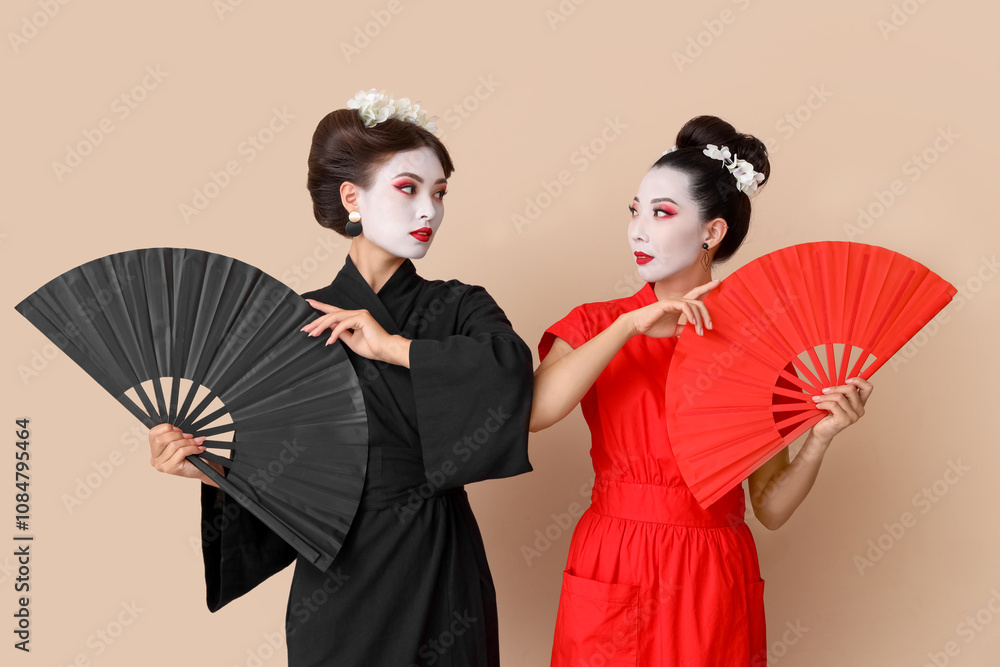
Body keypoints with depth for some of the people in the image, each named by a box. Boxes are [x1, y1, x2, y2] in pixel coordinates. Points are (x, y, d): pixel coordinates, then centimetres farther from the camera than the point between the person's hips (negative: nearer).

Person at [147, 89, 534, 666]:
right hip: (340, 581, 0)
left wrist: (391, 346, -22)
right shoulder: (297, 322, -2)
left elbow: (512, 365, -25)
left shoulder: (460, 308, -2)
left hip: (444, 574, 1)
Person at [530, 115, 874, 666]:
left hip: (713, 585, 0)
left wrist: (819, 438, -16)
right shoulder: (597, 325, 0)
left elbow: (771, 507, 0)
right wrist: (631, 325, -21)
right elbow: (529, 412, -21)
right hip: (612, 576, 0)